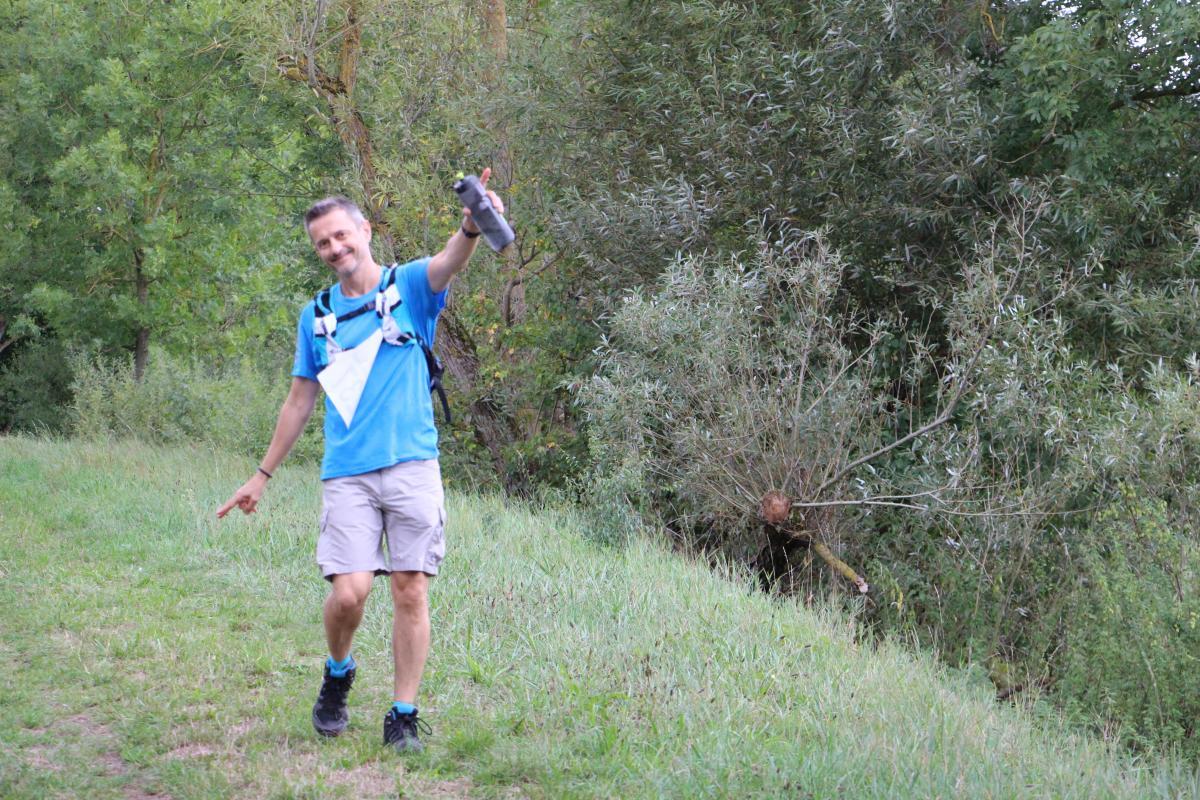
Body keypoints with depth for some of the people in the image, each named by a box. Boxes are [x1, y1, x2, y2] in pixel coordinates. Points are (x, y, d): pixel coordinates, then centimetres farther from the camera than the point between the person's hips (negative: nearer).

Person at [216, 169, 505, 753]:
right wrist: (262, 475, 21)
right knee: (349, 592, -10)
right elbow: (300, 401, 20)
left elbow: (449, 262, -19)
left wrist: (471, 228, -42)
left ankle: (403, 716, 9)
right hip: (346, 474, 2)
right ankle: (338, 674, 21)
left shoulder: (409, 287, 4)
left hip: (412, 466, -2)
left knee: (410, 592, -2)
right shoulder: (316, 315, 14)